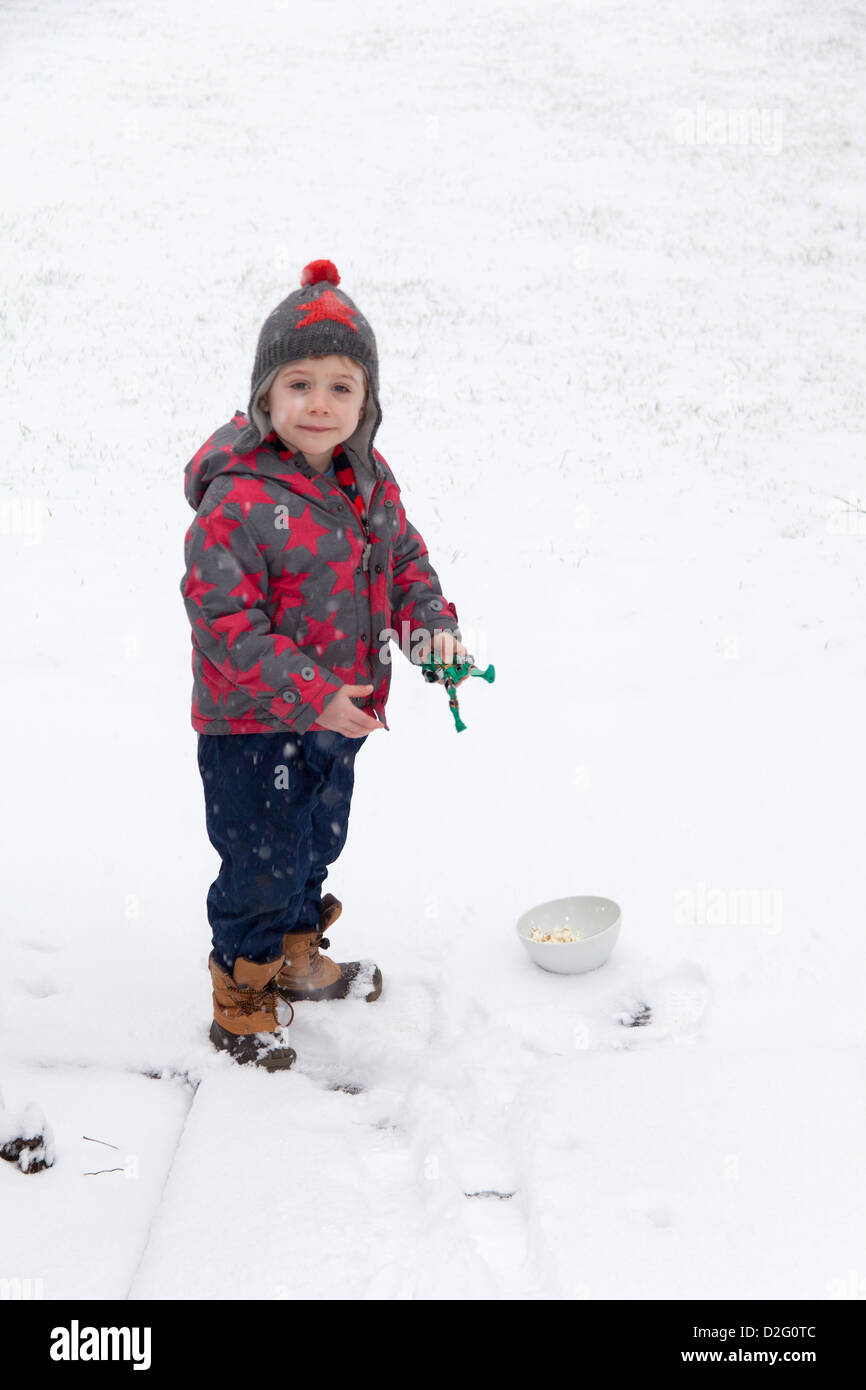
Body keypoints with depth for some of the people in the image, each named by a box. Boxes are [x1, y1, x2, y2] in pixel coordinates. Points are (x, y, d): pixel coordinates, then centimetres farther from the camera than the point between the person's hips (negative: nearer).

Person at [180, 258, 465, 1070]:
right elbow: (225, 623, -24)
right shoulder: (236, 499, -24)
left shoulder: (369, 482, 0)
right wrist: (312, 696, -27)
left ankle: (298, 956, 48)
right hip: (252, 728, -7)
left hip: (340, 714, 7)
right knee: (260, 866, 4)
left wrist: (430, 622, -6)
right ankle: (241, 998, 26)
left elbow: (405, 558, 14)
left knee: (318, 846, 24)